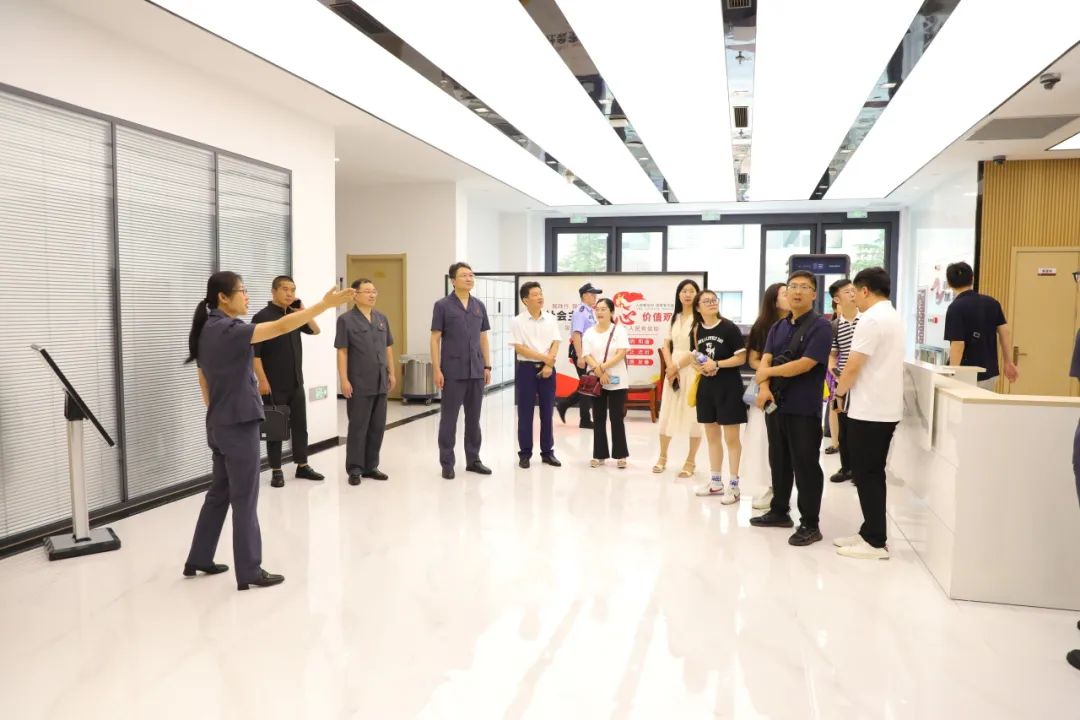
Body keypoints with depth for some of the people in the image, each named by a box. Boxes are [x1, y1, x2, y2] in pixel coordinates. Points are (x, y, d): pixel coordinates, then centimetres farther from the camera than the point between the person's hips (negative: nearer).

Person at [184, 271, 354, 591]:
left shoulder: (207, 330, 9)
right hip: (238, 425, -9)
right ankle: (249, 572, 9)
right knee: (244, 499, 0)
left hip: (219, 424, 9)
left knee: (219, 492, 19)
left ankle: (198, 559, 29)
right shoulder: (229, 331, -20)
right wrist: (325, 304, -32)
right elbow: (280, 327, -29)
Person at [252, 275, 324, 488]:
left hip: (296, 383, 6)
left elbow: (316, 330, 16)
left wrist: (303, 310, 2)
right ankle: (276, 471, 13)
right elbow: (254, 353, -13)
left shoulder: (294, 315, 10)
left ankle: (302, 466, 20)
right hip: (275, 385, -6)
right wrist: (262, 381, -18)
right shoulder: (263, 316, -10)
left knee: (300, 425, 10)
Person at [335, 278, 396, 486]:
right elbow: (342, 352, -8)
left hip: (380, 383, 6)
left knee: (377, 427, 10)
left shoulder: (382, 318, 11)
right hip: (359, 384, -6)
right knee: (358, 427, 2)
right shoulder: (346, 320, -6)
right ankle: (355, 469, 12)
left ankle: (371, 466, 21)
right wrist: (344, 379, -13)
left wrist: (392, 373, 12)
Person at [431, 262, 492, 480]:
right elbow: (435, 339, -5)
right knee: (449, 418, 3)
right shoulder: (443, 305, -4)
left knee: (474, 417, 11)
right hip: (453, 371, -4)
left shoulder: (479, 306, 9)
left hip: (476, 371, 4)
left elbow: (483, 338, 13)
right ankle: (447, 463, 12)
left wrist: (487, 366, 8)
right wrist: (437, 369, -11)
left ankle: (473, 460, 21)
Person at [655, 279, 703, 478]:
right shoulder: (674, 318, 13)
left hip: (692, 370, -6)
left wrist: (678, 366, -10)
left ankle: (691, 461, 8)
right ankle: (662, 457, 20)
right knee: (666, 412, 8)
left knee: (693, 414, -1)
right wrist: (670, 367, -5)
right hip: (673, 369, 6)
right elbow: (666, 345, 10)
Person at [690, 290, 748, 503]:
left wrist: (716, 364, -19)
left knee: (731, 437, 1)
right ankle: (716, 482, 26)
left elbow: (741, 357, -12)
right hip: (706, 386, 6)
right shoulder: (696, 330, 6)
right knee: (712, 436, 14)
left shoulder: (729, 327, -10)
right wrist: (700, 367, -7)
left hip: (729, 387, -6)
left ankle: (733, 485, 10)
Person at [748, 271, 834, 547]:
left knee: (805, 466, 0)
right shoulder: (778, 327, 13)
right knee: (779, 462, 16)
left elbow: (805, 364, -18)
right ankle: (779, 511, 30)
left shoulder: (820, 326, -8)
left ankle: (810, 525, 10)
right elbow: (765, 359, 4)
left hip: (804, 408, -7)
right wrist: (764, 388, -15)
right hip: (776, 404, 7)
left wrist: (767, 372, -7)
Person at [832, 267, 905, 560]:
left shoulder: (871, 319, -17)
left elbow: (853, 367, -18)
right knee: (873, 474, 14)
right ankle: (869, 533, 21)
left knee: (866, 476, -2)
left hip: (869, 410, -9)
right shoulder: (893, 316, 14)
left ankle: (876, 542, 4)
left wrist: (839, 394, -1)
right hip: (886, 408, 10)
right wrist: (848, 393, 15)